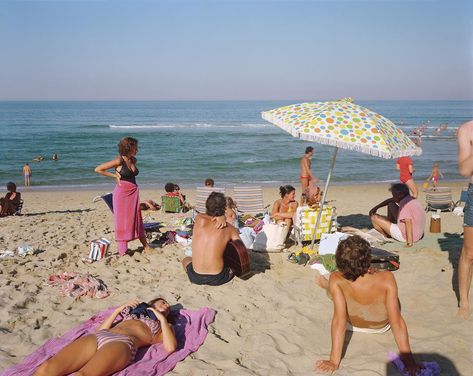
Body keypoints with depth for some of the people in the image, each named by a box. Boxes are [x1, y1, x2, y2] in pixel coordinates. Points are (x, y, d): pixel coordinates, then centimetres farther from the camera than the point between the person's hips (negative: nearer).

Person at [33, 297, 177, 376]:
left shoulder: (164, 326, 29)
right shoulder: (133, 311, 38)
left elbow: (170, 347, 5)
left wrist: (162, 318, 12)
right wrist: (119, 309, 28)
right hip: (97, 337, 5)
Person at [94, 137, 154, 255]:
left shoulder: (133, 160, 8)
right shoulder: (119, 161, -12)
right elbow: (98, 169, -11)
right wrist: (114, 175, -9)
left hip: (133, 194, 6)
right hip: (122, 193, -6)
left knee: (137, 220, 11)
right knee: (122, 221, 2)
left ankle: (146, 247, 17)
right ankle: (122, 251, 11)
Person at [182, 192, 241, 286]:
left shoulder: (200, 219, -6)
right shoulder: (229, 228, -5)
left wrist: (222, 218, 4)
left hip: (196, 277, 1)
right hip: (218, 279, -1)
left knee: (186, 260, 35)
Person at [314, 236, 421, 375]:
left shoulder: (336, 280, -37)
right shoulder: (386, 279, -37)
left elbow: (339, 320, -38)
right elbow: (397, 321, -36)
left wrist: (334, 361, -35)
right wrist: (408, 360, -29)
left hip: (352, 324, 0)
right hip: (382, 327, 1)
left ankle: (326, 284, 60)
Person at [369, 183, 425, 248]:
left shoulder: (404, 203, -23)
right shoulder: (412, 200, 7)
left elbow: (408, 222, -33)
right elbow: (390, 200, 18)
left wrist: (410, 242, -34)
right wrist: (376, 207, 14)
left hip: (405, 236, -10)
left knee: (374, 217, -3)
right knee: (391, 205, 20)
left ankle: (387, 236, 23)